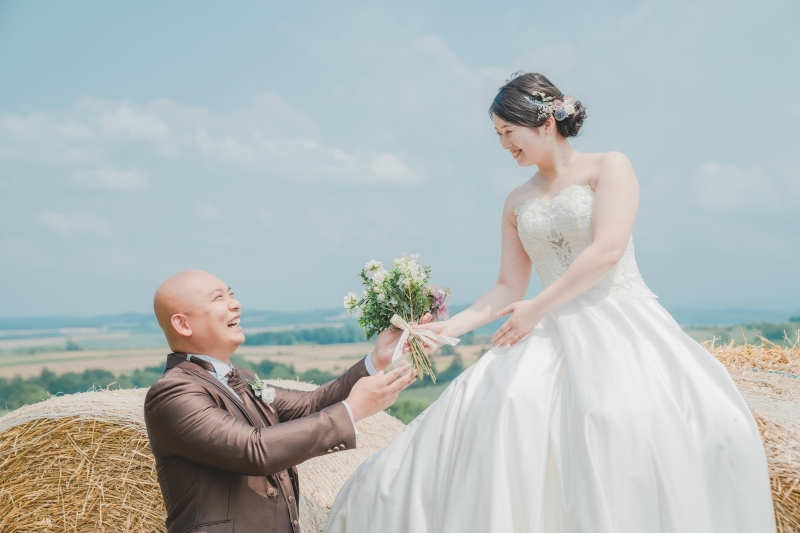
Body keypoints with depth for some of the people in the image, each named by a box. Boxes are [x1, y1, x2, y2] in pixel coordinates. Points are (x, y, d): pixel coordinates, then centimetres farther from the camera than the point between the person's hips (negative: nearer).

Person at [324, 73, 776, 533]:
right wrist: (449, 327, 5)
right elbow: (509, 289, 16)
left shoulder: (609, 168, 2)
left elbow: (608, 250, -12)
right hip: (556, 334, 4)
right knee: (500, 411, -24)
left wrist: (538, 308, -13)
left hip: (622, 324, -4)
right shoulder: (518, 203, 17)